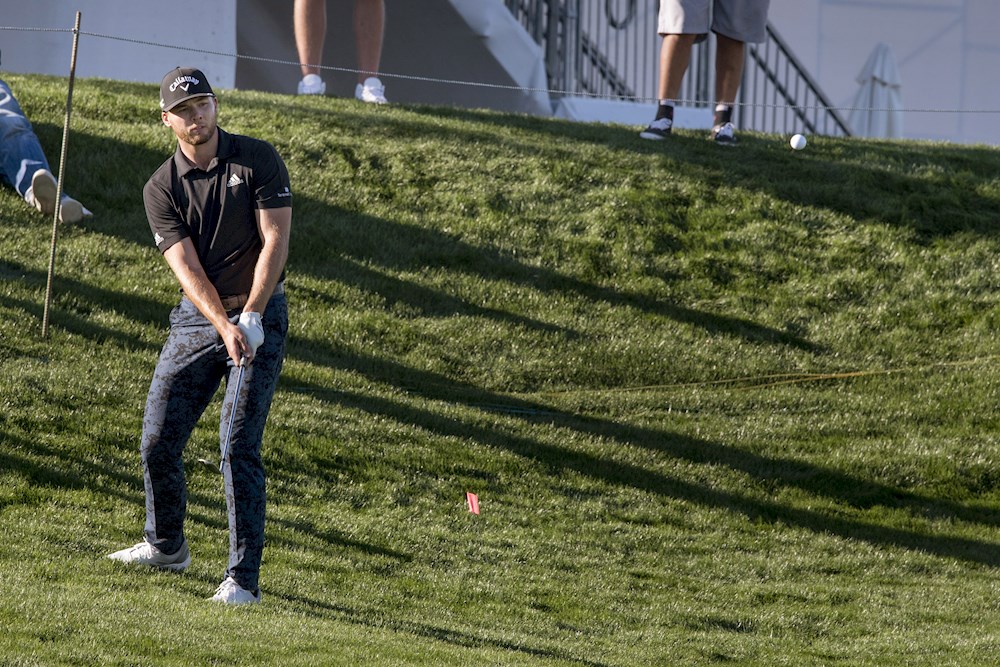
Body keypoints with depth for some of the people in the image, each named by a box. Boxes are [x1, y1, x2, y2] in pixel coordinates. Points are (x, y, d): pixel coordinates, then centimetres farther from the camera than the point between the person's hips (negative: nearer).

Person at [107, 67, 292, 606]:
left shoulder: (258, 160, -6)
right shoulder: (161, 188, -1)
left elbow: (275, 242, -10)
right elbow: (187, 268, -10)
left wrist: (249, 318, -19)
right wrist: (223, 329, -24)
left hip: (258, 315, -4)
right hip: (196, 318, 4)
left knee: (238, 448, -13)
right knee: (158, 440, 5)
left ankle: (243, 578, -11)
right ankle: (166, 545, 32)